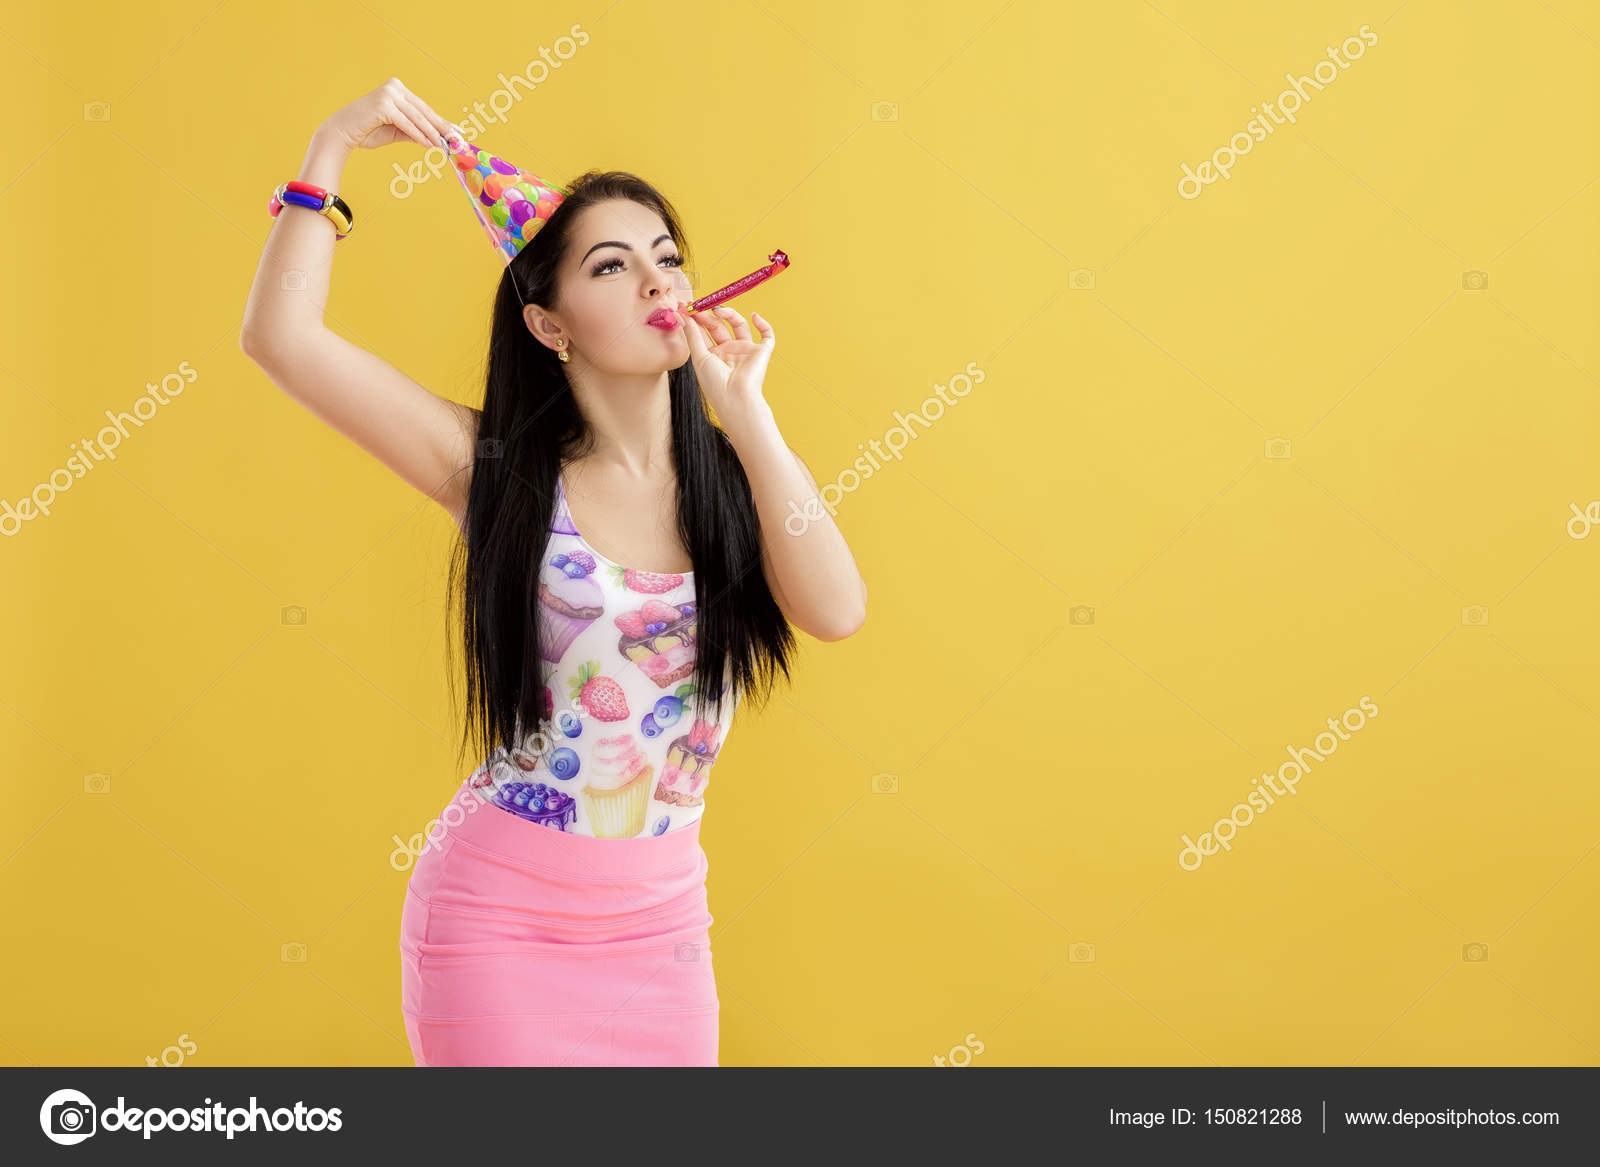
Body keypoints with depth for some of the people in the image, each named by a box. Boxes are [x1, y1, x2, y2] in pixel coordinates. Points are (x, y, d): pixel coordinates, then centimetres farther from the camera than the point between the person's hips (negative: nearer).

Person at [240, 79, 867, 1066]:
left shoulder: (731, 475, 0)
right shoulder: (504, 474, -7)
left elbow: (836, 609, -18)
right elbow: (281, 336, -12)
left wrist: (744, 409, -17)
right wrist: (333, 149, -10)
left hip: (661, 919, 3)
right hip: (500, 912, -3)